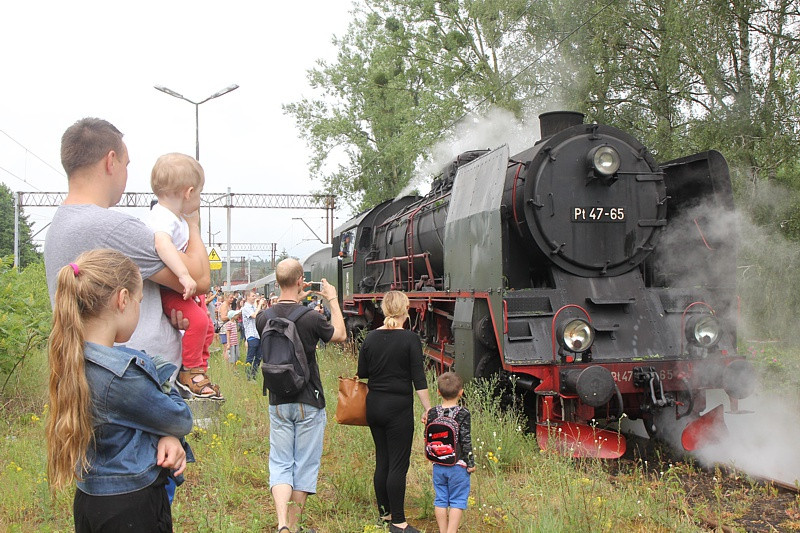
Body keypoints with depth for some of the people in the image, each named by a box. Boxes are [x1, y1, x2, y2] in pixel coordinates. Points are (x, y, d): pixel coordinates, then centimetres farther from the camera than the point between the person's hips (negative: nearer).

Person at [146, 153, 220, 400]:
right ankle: (189, 372, -13)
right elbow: (162, 242, -49)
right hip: (165, 291, -11)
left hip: (182, 288, 11)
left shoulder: (178, 217, 10)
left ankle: (200, 370, 24)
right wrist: (184, 275, -53)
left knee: (207, 326, 12)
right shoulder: (163, 218, -25)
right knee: (197, 320, -26)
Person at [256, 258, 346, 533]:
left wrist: (297, 300, 22)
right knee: (305, 465, 10)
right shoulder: (310, 318, -17)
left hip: (278, 403, 3)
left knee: (280, 464, 9)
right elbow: (340, 334, 3)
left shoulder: (263, 318, -6)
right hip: (309, 403, -3)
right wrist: (332, 300, 13)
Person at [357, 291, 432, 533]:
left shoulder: (371, 337, 2)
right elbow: (419, 379, -13)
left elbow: (362, 373, 8)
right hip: (398, 407, -5)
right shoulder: (410, 339, -11)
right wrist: (429, 409, -8)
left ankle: (385, 513, 25)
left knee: (382, 461, 15)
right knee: (398, 465, -1)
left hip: (374, 405, 5)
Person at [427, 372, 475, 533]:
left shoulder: (432, 413, -2)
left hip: (438, 465, 4)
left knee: (440, 500, 13)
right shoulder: (463, 414, -12)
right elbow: (466, 441, -12)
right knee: (457, 501, 5)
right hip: (458, 465, -3)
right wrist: (471, 463, -5)